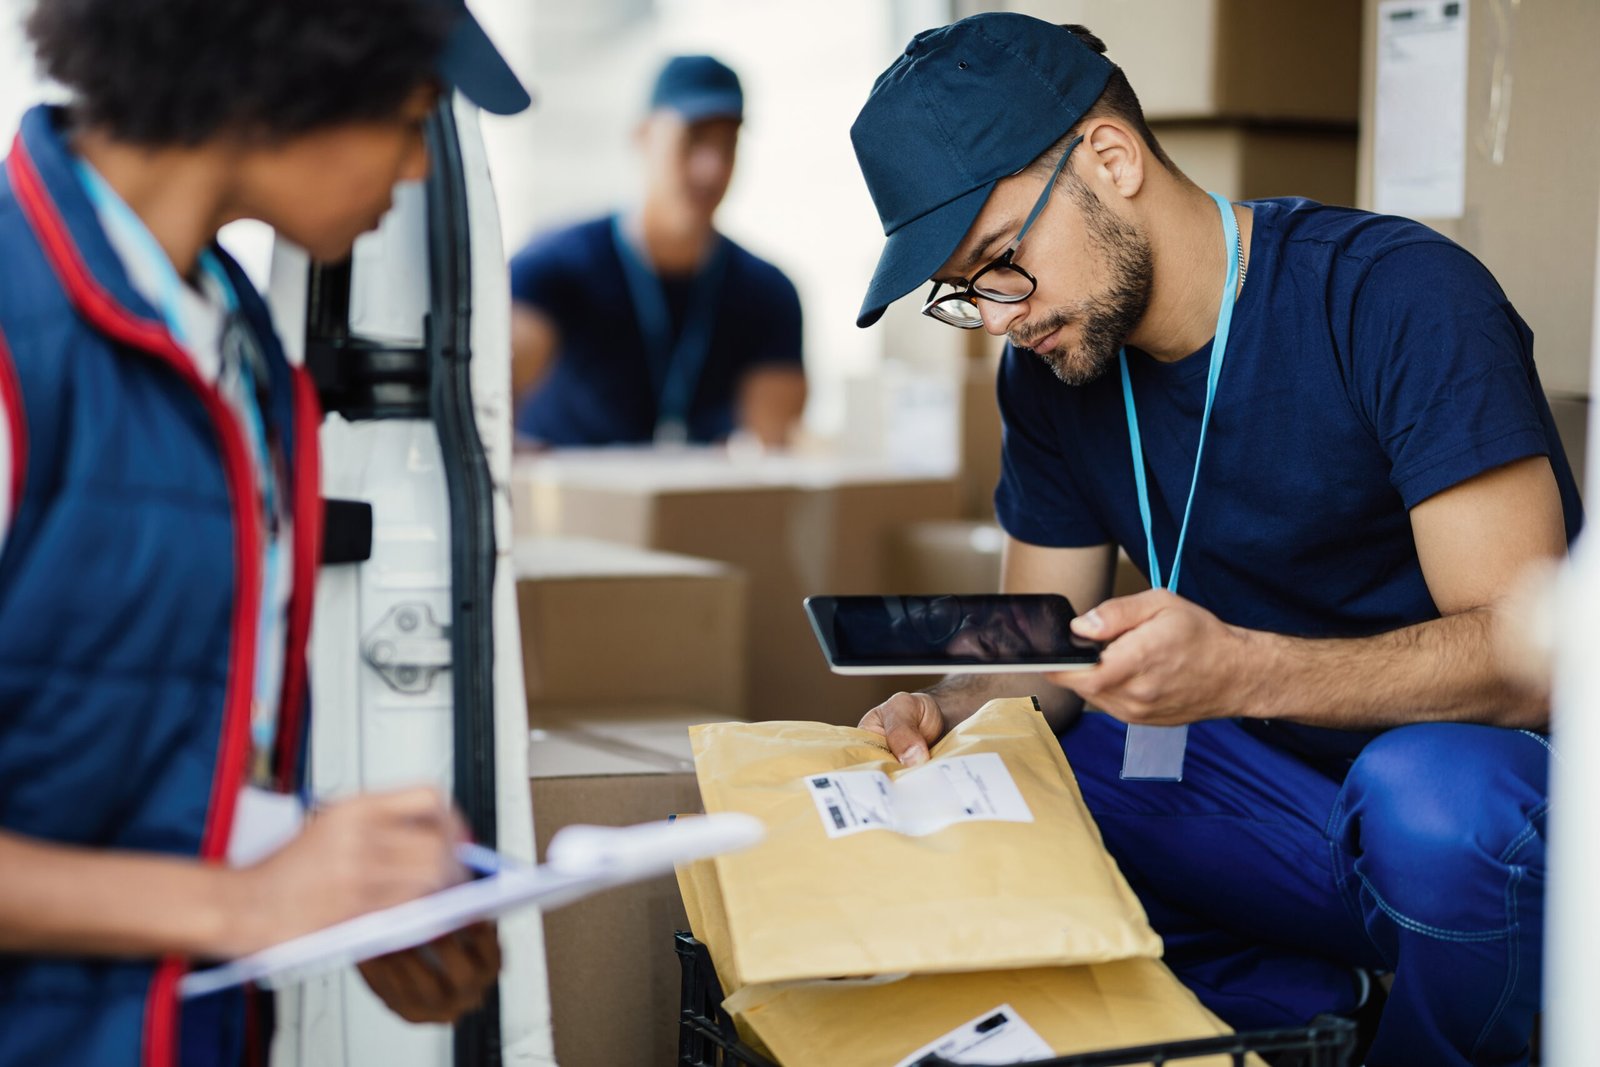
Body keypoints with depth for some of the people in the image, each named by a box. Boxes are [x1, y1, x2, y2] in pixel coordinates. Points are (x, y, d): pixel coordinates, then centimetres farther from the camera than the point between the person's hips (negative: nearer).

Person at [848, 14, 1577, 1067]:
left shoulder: (1400, 297, -19)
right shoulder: (1052, 370, 2)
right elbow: (1040, 650, 7)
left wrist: (1242, 671, -41)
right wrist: (949, 712, -18)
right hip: (1270, 784, 6)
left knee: (1427, 797, -39)